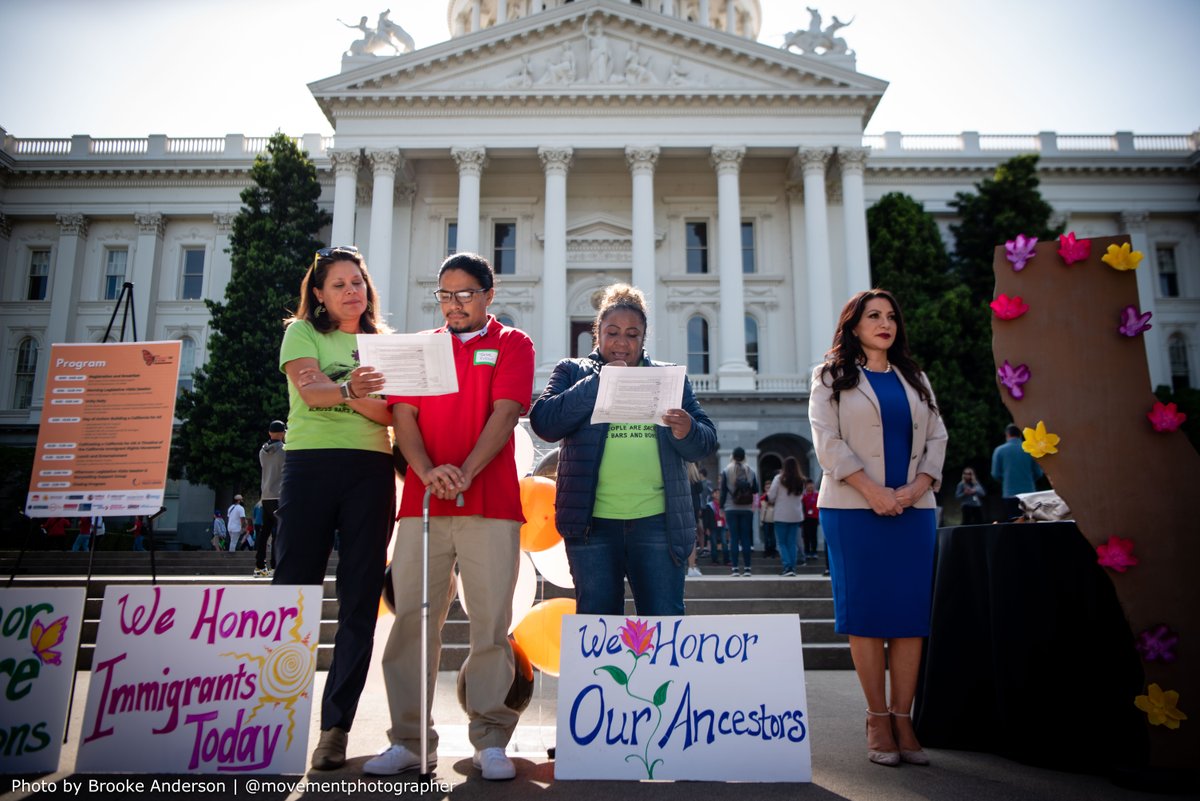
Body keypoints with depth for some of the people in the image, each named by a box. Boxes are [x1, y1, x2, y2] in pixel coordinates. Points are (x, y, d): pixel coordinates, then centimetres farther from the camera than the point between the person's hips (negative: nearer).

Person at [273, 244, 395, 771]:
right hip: (312, 464, -2)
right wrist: (350, 389, -31)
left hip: (371, 470, 3)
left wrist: (343, 395, -17)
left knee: (360, 599, 1)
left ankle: (335, 727, 8)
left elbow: (391, 414, 3)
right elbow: (310, 390, -10)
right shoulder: (302, 333, 10)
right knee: (292, 590, -2)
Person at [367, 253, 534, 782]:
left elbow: (505, 413, -4)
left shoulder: (512, 345, 10)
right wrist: (427, 471, -14)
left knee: (491, 623, -2)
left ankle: (490, 741, 7)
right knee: (412, 619, 1)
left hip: (490, 503, -2)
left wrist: (464, 472, -18)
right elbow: (403, 415, 5)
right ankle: (409, 740, 10)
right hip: (421, 500, 3)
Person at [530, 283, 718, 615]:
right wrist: (599, 382, -12)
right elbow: (543, 423, -7)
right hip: (592, 521, -1)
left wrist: (687, 433, -15)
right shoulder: (572, 372, 10)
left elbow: (707, 441, 8)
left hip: (658, 520, 1)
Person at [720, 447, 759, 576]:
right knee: (746, 537, 5)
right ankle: (747, 568, 4)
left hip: (731, 508, -1)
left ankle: (735, 568, -2)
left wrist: (721, 506, 4)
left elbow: (723, 490, -3)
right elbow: (756, 489, 6)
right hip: (747, 509, 1)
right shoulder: (750, 471, 1)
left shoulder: (726, 471, -4)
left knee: (734, 537, 1)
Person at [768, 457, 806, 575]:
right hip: (796, 515, 4)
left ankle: (787, 567, -9)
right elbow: (801, 497, 9)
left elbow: (771, 496, -9)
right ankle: (792, 567, 8)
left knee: (782, 542, 3)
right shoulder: (800, 481, 3)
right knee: (792, 542, 11)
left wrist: (775, 501, 12)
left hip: (781, 515, -4)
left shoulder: (779, 478, -9)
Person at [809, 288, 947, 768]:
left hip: (913, 509, 4)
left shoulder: (915, 379, 19)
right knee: (866, 611, -2)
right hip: (854, 510, -4)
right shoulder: (832, 377, 6)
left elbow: (936, 438, 13)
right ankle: (878, 718, 5)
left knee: (911, 612, 0)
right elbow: (827, 441, -4)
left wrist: (917, 487, -5)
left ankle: (903, 719, 6)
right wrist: (874, 492, -13)